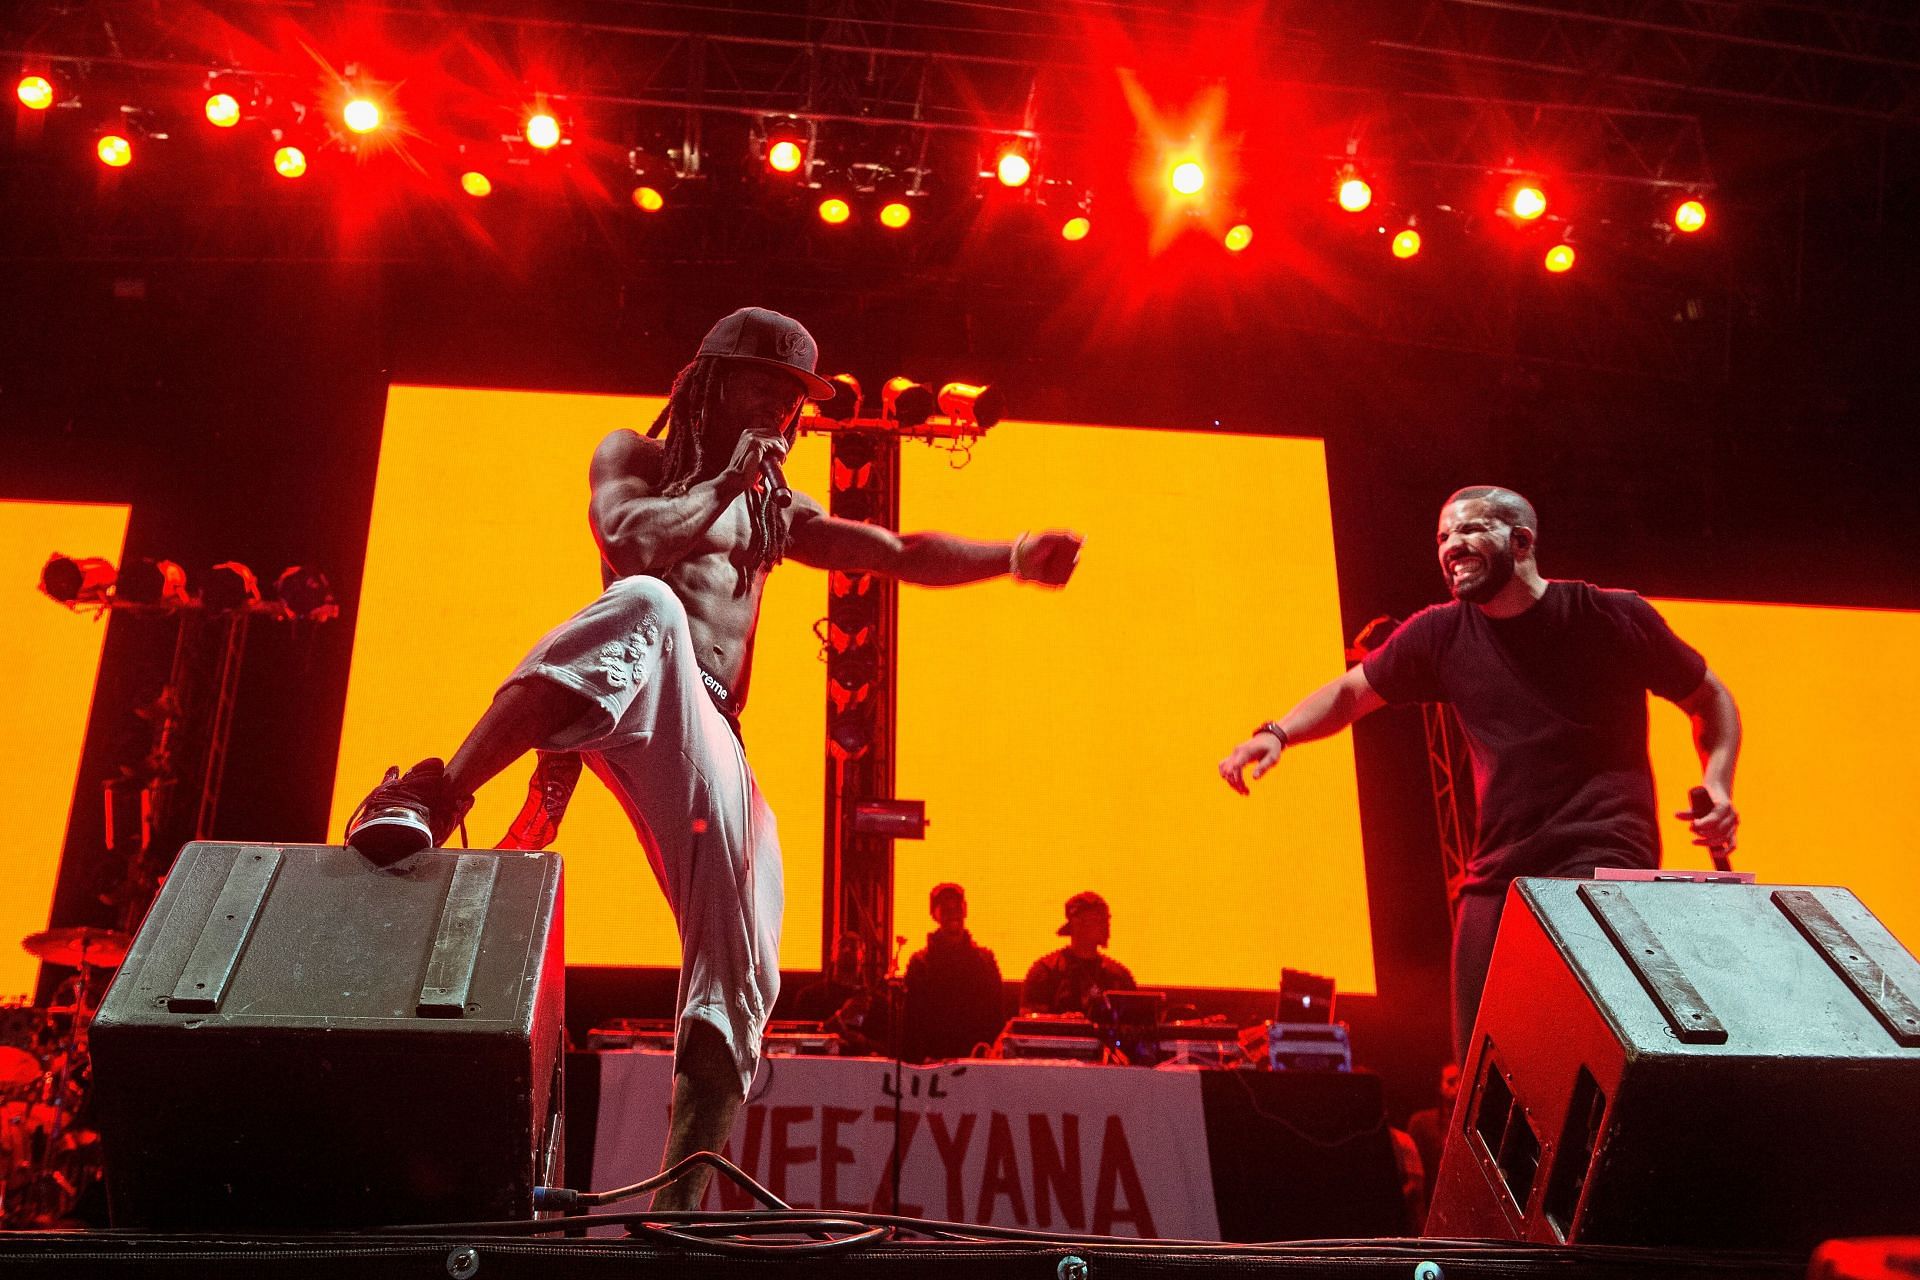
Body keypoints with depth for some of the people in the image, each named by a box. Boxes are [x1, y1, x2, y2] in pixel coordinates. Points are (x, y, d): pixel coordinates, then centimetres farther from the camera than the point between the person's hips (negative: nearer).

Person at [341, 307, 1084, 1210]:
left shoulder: (776, 510, 31)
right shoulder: (634, 455, 16)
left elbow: (902, 555, 22)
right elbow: (632, 538, -8)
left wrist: (1012, 557, 7)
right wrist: (729, 477, -1)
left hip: (711, 743, 6)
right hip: (627, 707, -5)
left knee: (741, 985, -12)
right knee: (646, 607, -42)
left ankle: (679, 1204, -10)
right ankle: (435, 795, -50)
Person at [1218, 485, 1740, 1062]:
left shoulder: (1611, 617, -2)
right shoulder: (1443, 633, 7)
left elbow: (1711, 700, 9)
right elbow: (1351, 691, 13)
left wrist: (1717, 785, -8)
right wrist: (1279, 732, -6)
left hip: (1603, 863, -4)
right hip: (1497, 873, 5)